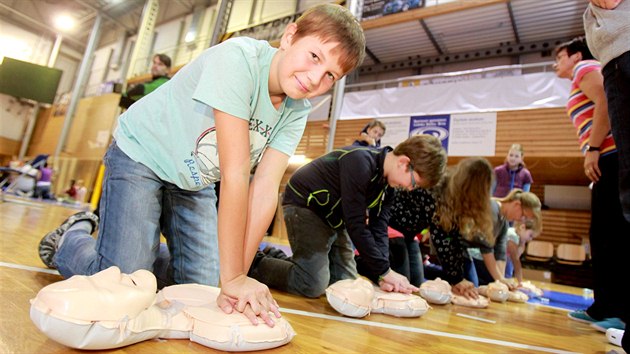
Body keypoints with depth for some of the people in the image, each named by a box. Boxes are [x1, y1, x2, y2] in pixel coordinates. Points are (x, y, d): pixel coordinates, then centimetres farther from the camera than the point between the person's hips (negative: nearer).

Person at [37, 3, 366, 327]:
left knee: (203, 284, 0)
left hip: (195, 179, 6)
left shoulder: (296, 112, -11)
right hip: (141, 154, -5)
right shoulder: (238, 59, -31)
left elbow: (265, 190, -18)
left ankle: (147, 248, 27)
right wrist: (233, 277, -30)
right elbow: (235, 174, -35)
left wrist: (236, 277, -24)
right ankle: (72, 237, 19)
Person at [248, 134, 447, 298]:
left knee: (345, 283, 9)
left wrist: (382, 275, -18)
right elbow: (356, 224, -29)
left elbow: (378, 229, -6)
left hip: (334, 217, 9)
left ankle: (279, 258, 22)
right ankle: (256, 263, 2)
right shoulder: (360, 162, -30)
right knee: (313, 285, -20)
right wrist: (384, 271, -23)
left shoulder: (388, 185, -2)